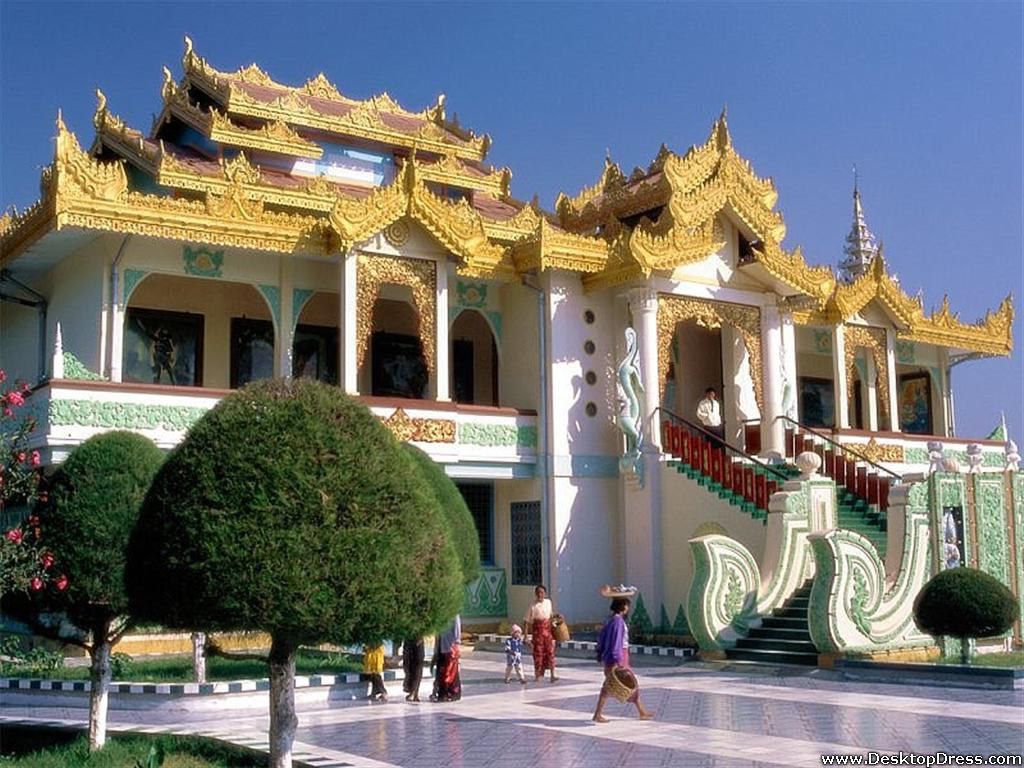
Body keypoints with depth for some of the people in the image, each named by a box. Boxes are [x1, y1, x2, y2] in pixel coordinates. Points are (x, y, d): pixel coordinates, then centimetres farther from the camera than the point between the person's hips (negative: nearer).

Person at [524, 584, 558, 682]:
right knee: (538, 652, 0)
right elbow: (527, 621, -11)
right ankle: (538, 675, 10)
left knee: (550, 651, -3)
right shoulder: (533, 606, -11)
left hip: (547, 629, 4)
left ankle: (552, 675, -3)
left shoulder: (548, 602, 3)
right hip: (538, 630, -4)